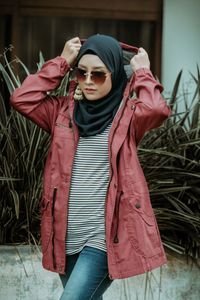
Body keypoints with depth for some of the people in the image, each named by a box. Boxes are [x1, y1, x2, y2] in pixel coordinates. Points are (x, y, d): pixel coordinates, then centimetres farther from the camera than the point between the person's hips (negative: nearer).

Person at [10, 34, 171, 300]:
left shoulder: (128, 113, -1)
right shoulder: (64, 110, 10)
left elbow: (157, 109, -23)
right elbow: (21, 98, -4)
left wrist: (141, 72, -5)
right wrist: (62, 62, 1)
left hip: (104, 235, -5)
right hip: (67, 234, 5)